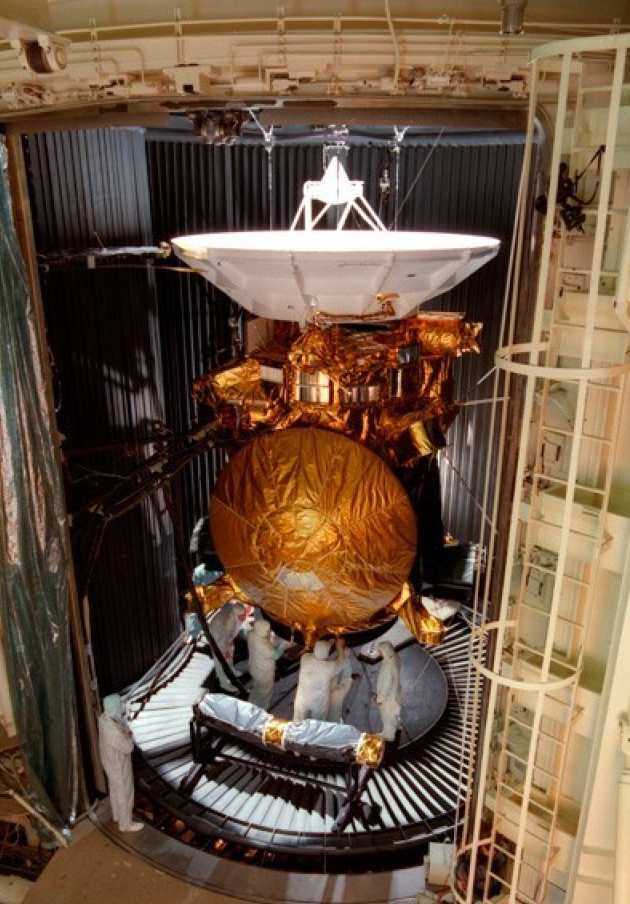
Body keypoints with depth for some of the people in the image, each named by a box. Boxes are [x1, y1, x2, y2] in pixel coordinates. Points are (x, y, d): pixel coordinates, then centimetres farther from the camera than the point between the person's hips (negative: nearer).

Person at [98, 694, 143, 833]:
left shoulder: (104, 718, -15)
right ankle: (126, 824, 35)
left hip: (110, 762, 8)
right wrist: (128, 734, -14)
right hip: (119, 766, -8)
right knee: (125, 794, 15)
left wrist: (122, 720, -11)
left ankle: (117, 815, 52)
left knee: (115, 790, 30)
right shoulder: (113, 730, -42)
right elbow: (128, 747, -27)